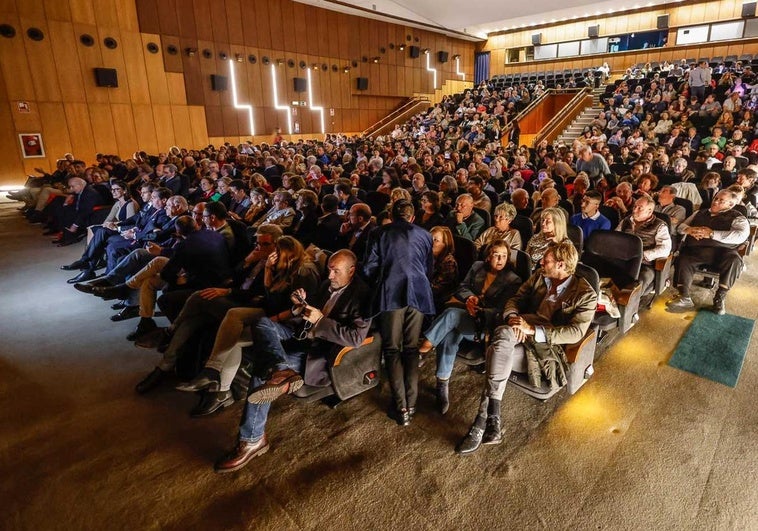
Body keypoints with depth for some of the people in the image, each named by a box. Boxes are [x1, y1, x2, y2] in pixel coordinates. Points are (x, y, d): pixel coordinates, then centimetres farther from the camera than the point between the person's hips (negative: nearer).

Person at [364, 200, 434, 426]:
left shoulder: (379, 233, 12)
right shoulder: (424, 235, 19)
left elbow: (369, 268, 7)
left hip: (390, 293, -2)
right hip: (418, 292, 2)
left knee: (392, 349, 3)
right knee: (412, 348, 9)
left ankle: (400, 407, -4)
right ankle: (410, 403, 5)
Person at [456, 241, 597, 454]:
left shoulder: (586, 295, -3)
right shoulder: (539, 277, 13)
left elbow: (575, 332, -15)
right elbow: (515, 299, 13)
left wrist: (532, 330, -25)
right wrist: (512, 317, -12)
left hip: (549, 348, -5)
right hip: (523, 338, 5)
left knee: (503, 335, -33)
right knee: (497, 348, -30)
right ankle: (491, 424, -26)